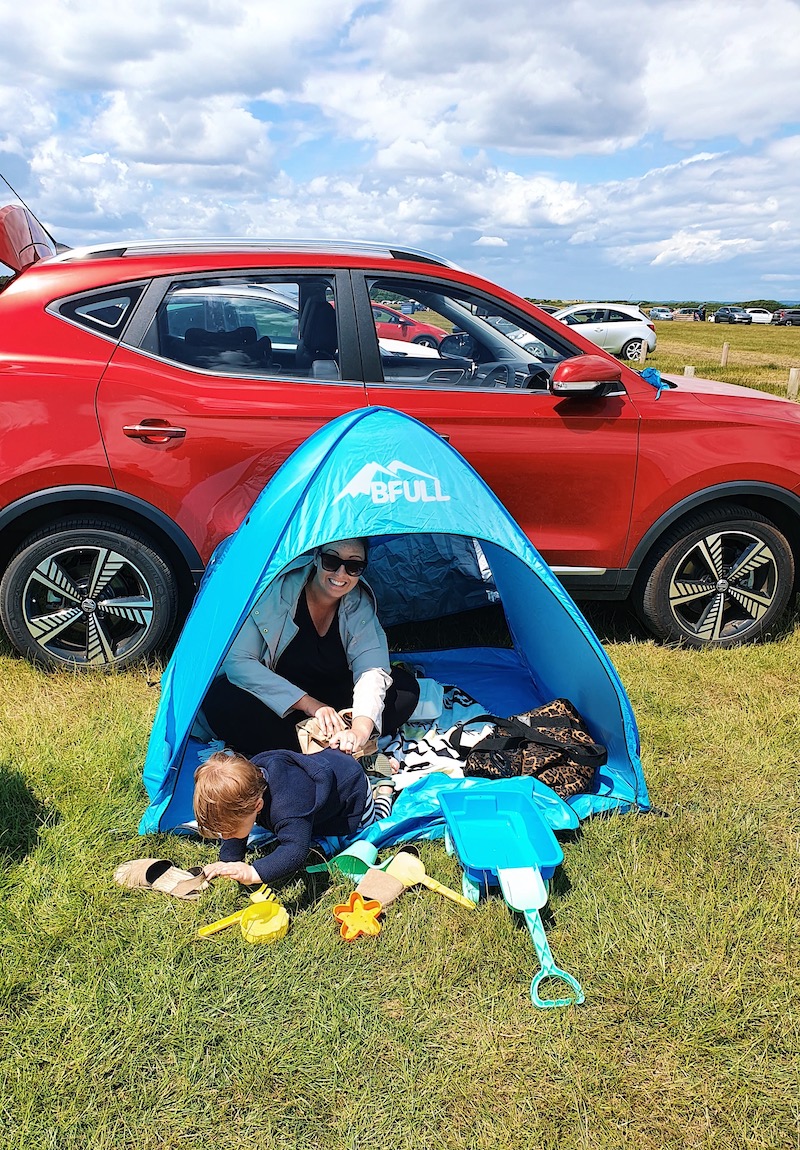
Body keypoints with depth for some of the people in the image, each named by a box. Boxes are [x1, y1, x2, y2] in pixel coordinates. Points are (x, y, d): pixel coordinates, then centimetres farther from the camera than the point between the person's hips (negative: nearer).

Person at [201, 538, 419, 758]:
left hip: (331, 698, 3)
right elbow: (237, 661, -25)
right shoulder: (277, 588, -21)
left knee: (405, 687, -15)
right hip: (273, 702, -2)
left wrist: (360, 728, -43)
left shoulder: (360, 605, -11)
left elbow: (372, 670, -21)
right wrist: (308, 703, -32)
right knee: (221, 700, -35)